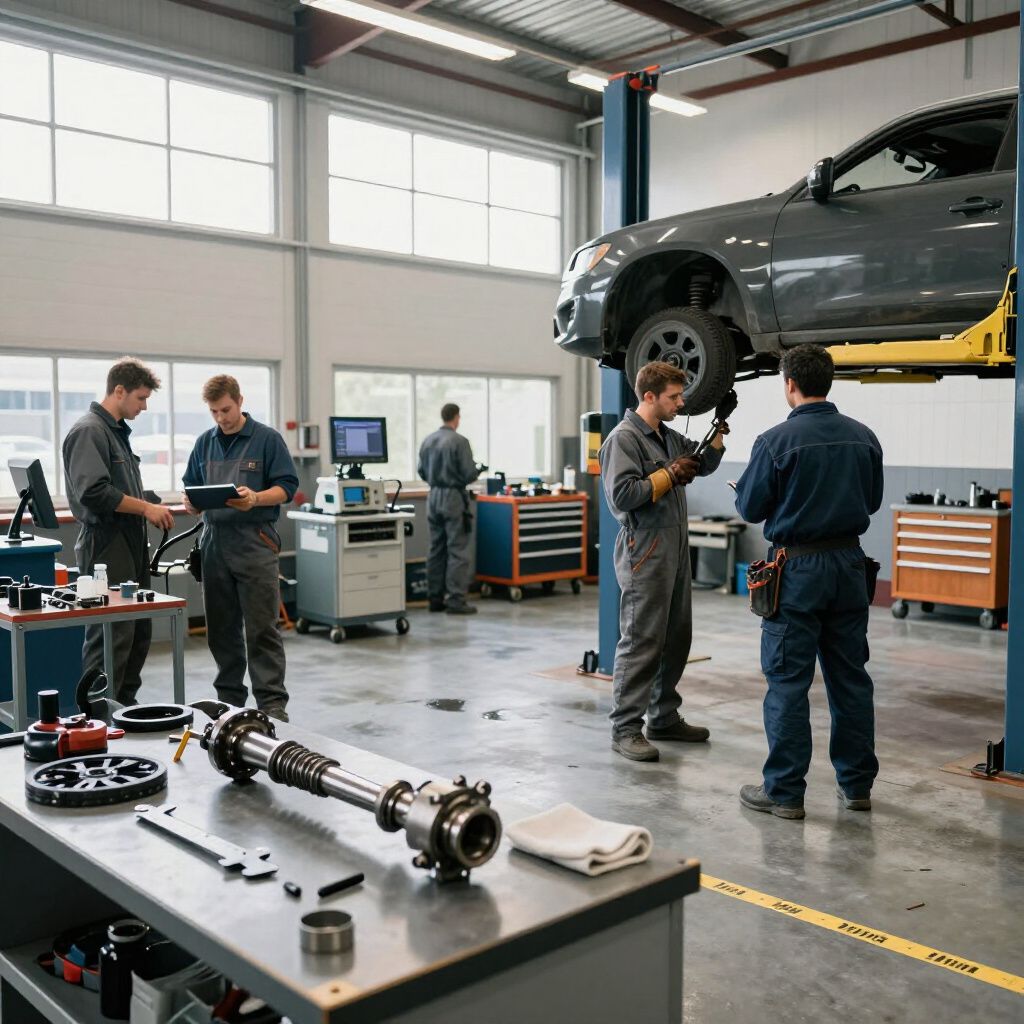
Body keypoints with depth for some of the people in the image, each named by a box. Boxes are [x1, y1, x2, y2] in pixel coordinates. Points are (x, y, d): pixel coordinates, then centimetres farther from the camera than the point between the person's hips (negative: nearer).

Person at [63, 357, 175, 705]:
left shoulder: (118, 431, 18)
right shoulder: (89, 431, -12)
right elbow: (93, 492, -23)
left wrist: (151, 508, 10)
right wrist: (146, 508, -17)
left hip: (131, 545, 10)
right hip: (106, 548, -10)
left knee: (139, 632, 14)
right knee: (111, 637, -7)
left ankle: (125, 706, 25)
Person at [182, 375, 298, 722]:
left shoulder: (267, 439, 0)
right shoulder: (205, 442, 13)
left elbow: (286, 487, -3)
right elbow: (191, 485, 19)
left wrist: (255, 498, -21)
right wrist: (190, 500, -4)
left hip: (254, 541, -5)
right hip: (214, 541, 5)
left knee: (261, 628, -4)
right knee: (221, 628, 10)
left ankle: (272, 703, 1)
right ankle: (228, 697, 21)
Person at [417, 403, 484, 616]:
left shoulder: (427, 441, 5)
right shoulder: (459, 441, -13)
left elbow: (422, 472, 9)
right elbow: (469, 474, -15)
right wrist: (479, 470, 6)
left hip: (433, 496, 6)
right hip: (453, 497, -6)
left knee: (436, 549, 11)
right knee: (457, 550, -3)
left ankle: (435, 598, 16)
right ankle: (455, 600, -4)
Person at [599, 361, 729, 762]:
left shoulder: (669, 437, 16)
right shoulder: (624, 438, -11)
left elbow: (703, 465, 28)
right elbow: (620, 495, -20)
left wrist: (717, 437, 10)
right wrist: (670, 475, -16)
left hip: (676, 552, 9)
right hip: (645, 556, -9)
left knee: (676, 640, 15)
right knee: (640, 643, -6)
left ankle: (664, 718, 27)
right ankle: (625, 729, 1)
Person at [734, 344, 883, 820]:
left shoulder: (776, 441, -13)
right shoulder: (863, 437, 4)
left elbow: (749, 508, -6)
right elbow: (872, 500, 15)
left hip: (797, 567, -5)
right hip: (850, 564, 5)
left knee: (788, 682, 1)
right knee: (850, 678, 13)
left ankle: (784, 791, 6)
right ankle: (857, 784, 22)